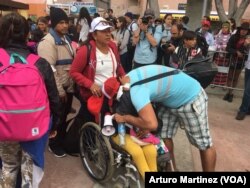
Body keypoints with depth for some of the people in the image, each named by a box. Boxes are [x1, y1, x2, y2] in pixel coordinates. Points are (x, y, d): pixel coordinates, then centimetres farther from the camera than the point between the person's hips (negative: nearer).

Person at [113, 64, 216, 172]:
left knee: (203, 144, 8)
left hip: (191, 99, -8)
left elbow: (152, 124, -42)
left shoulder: (136, 91, -36)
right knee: (164, 137, 9)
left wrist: (124, 118, -27)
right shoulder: (129, 77, -8)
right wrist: (145, 125, -8)